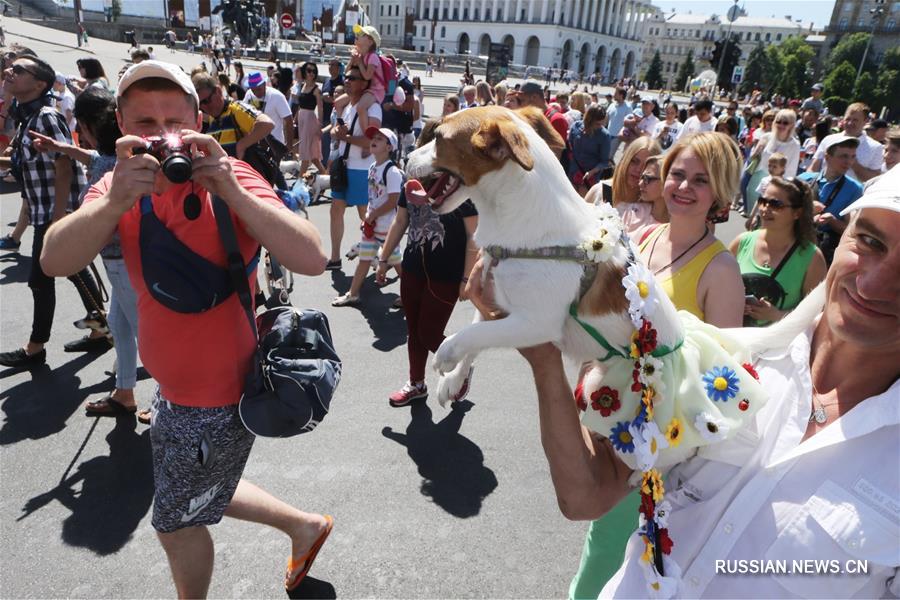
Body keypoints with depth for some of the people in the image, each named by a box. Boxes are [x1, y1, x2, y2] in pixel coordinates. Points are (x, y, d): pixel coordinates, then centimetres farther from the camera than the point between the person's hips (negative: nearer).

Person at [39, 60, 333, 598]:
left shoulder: (229, 178, -22)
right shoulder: (123, 185, -5)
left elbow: (312, 260, -35)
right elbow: (56, 261, -21)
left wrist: (230, 191, -43)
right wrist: (114, 202, -39)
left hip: (217, 399, -7)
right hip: (176, 388, 7)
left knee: (178, 523, 16)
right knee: (197, 495, 29)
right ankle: (305, 526, 48)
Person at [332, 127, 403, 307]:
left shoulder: (392, 171, -18)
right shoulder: (372, 168, 9)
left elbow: (393, 201, -21)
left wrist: (373, 215, -15)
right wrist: (367, 216, 7)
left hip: (387, 226, -8)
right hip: (371, 224, 8)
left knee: (395, 261, 3)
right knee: (364, 259, 13)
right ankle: (352, 294, 20)